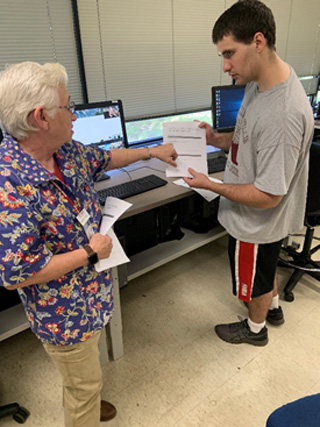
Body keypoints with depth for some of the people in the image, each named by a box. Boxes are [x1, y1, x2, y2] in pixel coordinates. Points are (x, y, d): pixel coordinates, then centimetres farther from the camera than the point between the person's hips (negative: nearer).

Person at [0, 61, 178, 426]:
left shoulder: (66, 149, -7)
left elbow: (103, 159, 14)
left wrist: (152, 152, 21)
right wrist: (89, 253, -24)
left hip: (90, 291, 9)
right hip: (63, 310, -8)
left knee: (85, 366, 33)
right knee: (85, 383, 16)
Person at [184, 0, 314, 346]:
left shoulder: (283, 114, -35)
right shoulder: (260, 82, -5)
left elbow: (268, 196, -30)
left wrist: (210, 185, -21)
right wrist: (216, 139, -6)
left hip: (257, 223, -9)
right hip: (256, 219, 9)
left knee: (255, 281, 19)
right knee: (263, 270, 32)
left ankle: (255, 329, 49)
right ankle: (273, 308, 61)